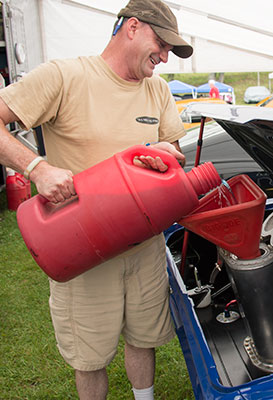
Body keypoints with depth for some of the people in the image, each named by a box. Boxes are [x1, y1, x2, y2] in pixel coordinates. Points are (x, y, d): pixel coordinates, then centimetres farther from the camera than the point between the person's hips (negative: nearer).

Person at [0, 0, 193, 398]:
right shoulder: (64, 76, -13)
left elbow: (178, 152, 12)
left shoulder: (159, 91, 7)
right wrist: (38, 168, -29)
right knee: (90, 356, 13)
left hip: (146, 245, 6)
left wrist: (168, 152, -11)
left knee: (143, 338, 23)